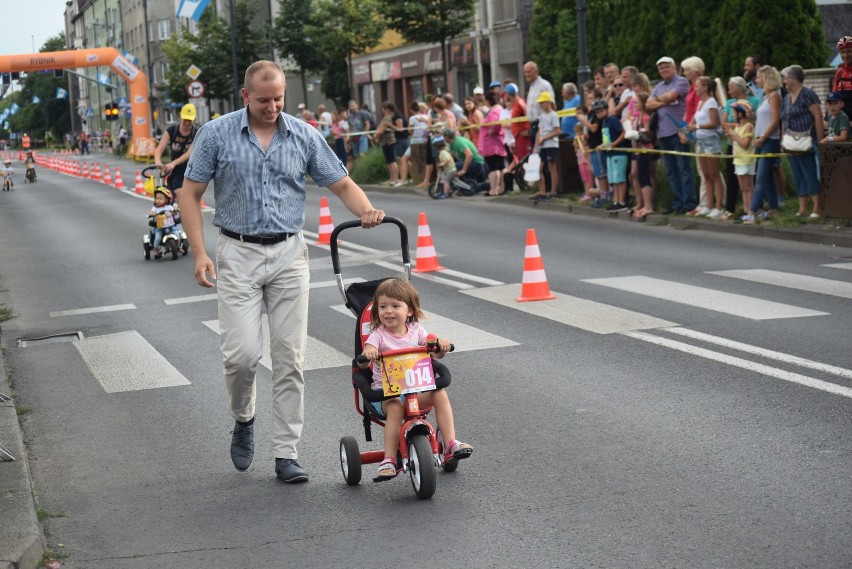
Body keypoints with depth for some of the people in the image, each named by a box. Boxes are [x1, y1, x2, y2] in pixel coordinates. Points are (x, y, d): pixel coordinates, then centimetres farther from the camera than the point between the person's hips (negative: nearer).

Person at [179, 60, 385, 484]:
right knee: (242, 353, -10)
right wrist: (199, 253, -9)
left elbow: (341, 183, 6)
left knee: (290, 357, 1)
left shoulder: (304, 136, 3)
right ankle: (243, 420, 22)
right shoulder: (216, 134, -2)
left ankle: (286, 453, 8)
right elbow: (190, 194, 1)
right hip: (238, 255, -2)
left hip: (288, 255, 2)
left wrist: (367, 211, -15)